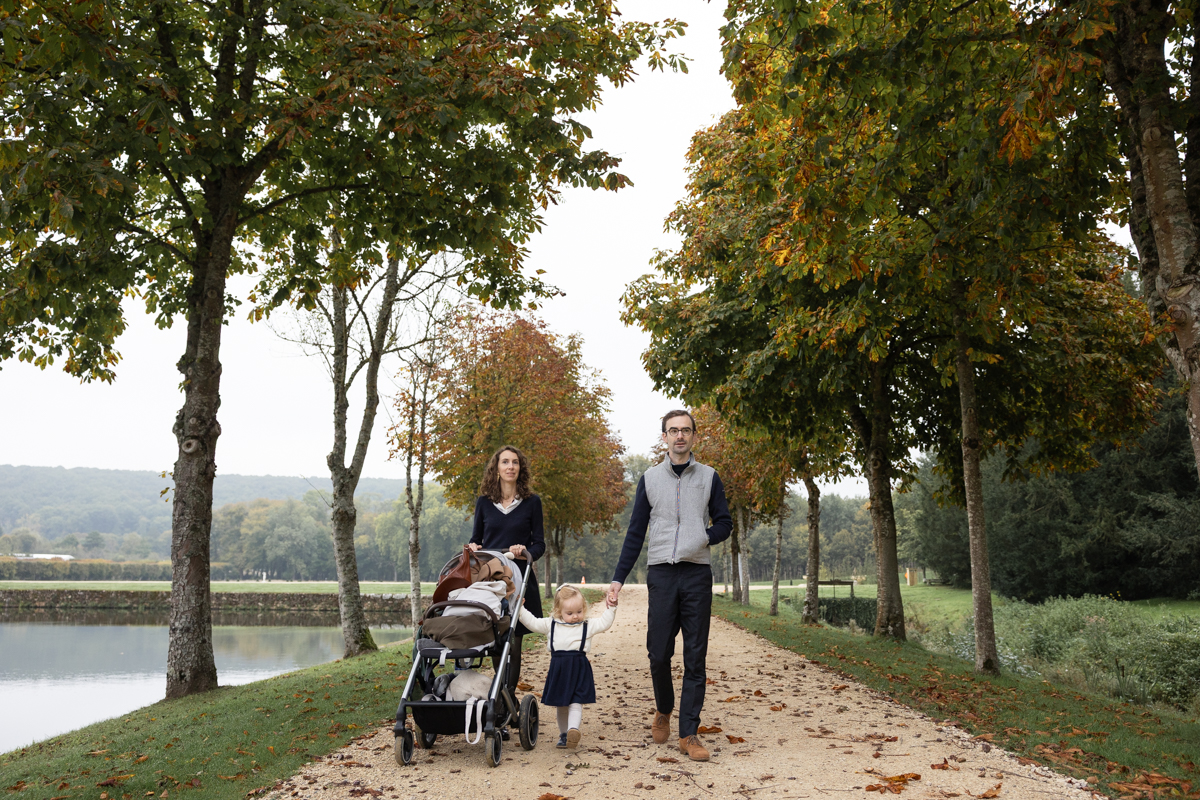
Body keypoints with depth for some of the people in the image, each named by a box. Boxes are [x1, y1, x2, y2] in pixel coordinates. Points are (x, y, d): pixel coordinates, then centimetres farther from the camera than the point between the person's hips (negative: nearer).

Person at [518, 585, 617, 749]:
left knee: (576, 702, -6)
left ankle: (573, 730, -9)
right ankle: (563, 734, 2)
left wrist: (610, 609, -8)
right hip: (558, 668, 1)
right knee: (561, 704, 3)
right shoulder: (551, 625, 8)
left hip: (579, 669, -1)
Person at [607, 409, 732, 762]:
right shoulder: (650, 478, 10)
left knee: (695, 657, 0)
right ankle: (663, 710, 27)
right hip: (661, 574, 0)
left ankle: (689, 733, 7)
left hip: (697, 574, 0)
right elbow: (636, 532, 10)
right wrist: (618, 578, 4)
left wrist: (702, 538, -9)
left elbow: (724, 523, 11)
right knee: (658, 653, -1)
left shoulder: (709, 477, 9)